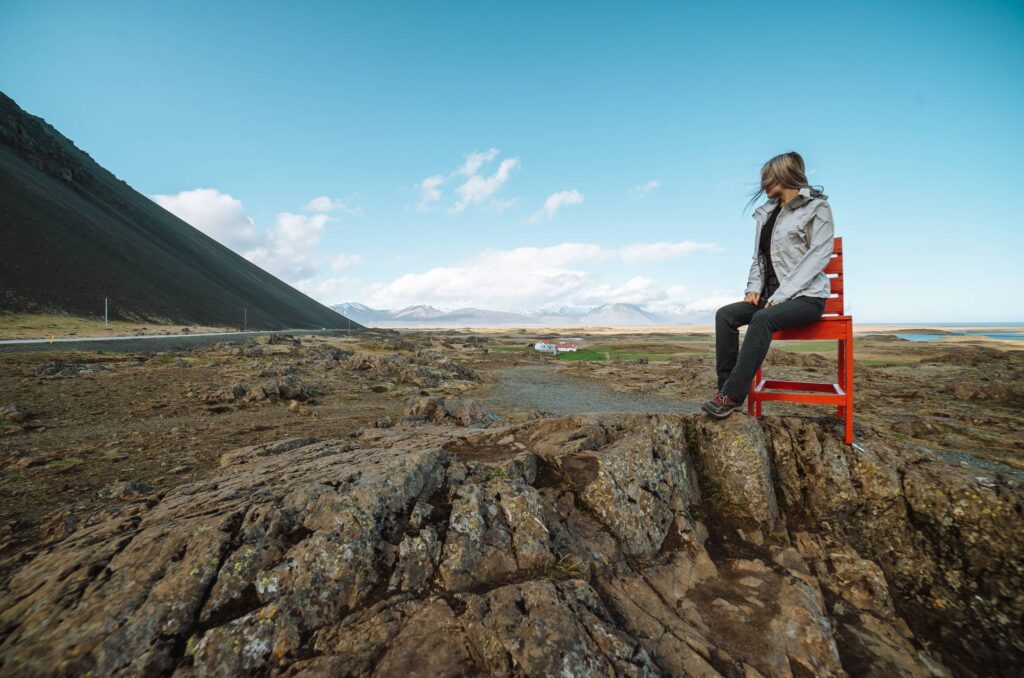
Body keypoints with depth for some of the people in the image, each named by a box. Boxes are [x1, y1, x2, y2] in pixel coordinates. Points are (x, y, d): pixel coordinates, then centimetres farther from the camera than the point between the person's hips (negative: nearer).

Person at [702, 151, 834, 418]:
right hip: (772, 295, 6)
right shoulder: (767, 213, 19)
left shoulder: (817, 207, -1)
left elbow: (818, 256, -11)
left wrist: (781, 295, -19)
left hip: (806, 296, -6)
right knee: (725, 314, -18)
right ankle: (725, 386, -20)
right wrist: (754, 288, -2)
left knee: (763, 319, -35)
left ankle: (733, 395, -33)